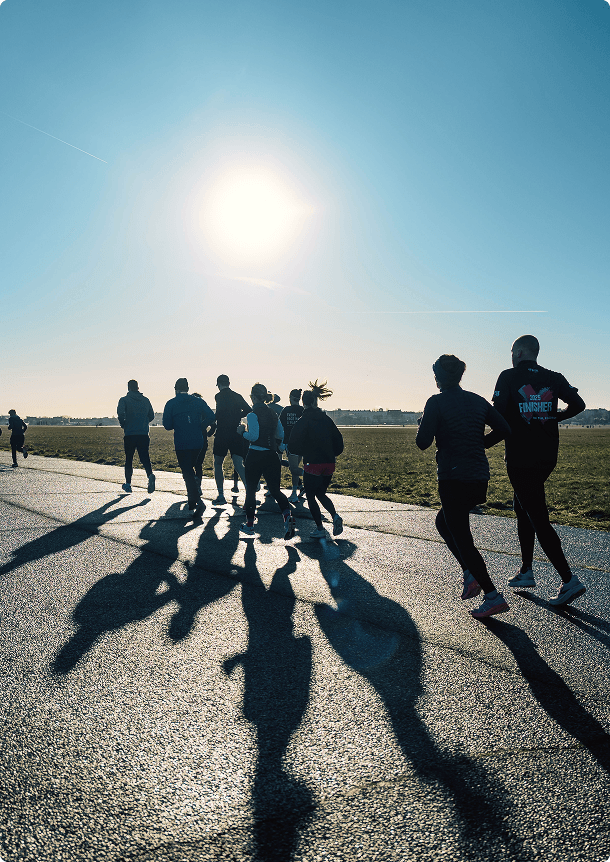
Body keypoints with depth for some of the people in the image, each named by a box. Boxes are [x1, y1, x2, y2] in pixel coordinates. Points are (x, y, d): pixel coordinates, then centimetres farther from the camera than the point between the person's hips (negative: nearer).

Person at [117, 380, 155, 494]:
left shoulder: (124, 400, -2)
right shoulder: (145, 400, 9)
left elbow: (121, 413, -18)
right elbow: (151, 416, 12)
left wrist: (123, 425, -1)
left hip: (129, 434, -2)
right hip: (144, 434, 2)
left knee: (129, 459, 11)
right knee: (144, 457, 1)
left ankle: (128, 484, 19)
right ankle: (150, 474, -28)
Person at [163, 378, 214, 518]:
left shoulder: (171, 404, -1)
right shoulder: (198, 401, 5)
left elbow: (167, 425, -4)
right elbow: (210, 417, -2)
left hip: (181, 444, -4)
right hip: (198, 442, 4)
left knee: (187, 472, -2)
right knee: (189, 468, 21)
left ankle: (198, 501, -19)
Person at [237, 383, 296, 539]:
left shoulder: (253, 415, -11)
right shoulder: (273, 413, 9)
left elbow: (253, 436, -19)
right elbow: (281, 434, 14)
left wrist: (242, 432, -2)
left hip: (255, 456, -5)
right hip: (271, 456, 5)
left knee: (250, 490, 11)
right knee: (275, 489, 7)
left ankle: (249, 524, 20)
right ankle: (288, 516, -16)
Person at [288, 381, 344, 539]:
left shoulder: (303, 421, -8)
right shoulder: (326, 419, 6)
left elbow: (294, 446, -11)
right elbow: (338, 440, 8)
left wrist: (304, 452, 9)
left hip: (312, 464, -5)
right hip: (329, 464, 5)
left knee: (311, 497, 10)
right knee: (321, 493, 23)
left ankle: (320, 530, 9)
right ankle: (335, 516, 1)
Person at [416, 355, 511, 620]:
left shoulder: (436, 402, -9)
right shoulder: (478, 401, 8)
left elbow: (423, 442, -13)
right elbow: (505, 430, 5)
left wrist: (425, 426, 7)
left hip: (453, 479, -7)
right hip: (479, 478, 7)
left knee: (461, 538, 4)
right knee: (443, 521, 26)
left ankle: (493, 597, 3)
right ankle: (471, 575, 18)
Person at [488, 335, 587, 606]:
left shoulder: (509, 377, -6)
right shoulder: (554, 378, 7)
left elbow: (498, 416, -13)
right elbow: (578, 404, 0)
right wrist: (552, 417, 17)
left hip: (520, 459, -6)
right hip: (547, 457, 6)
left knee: (538, 519, -3)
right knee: (523, 508, 20)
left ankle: (569, 580, -8)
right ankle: (526, 571, 24)